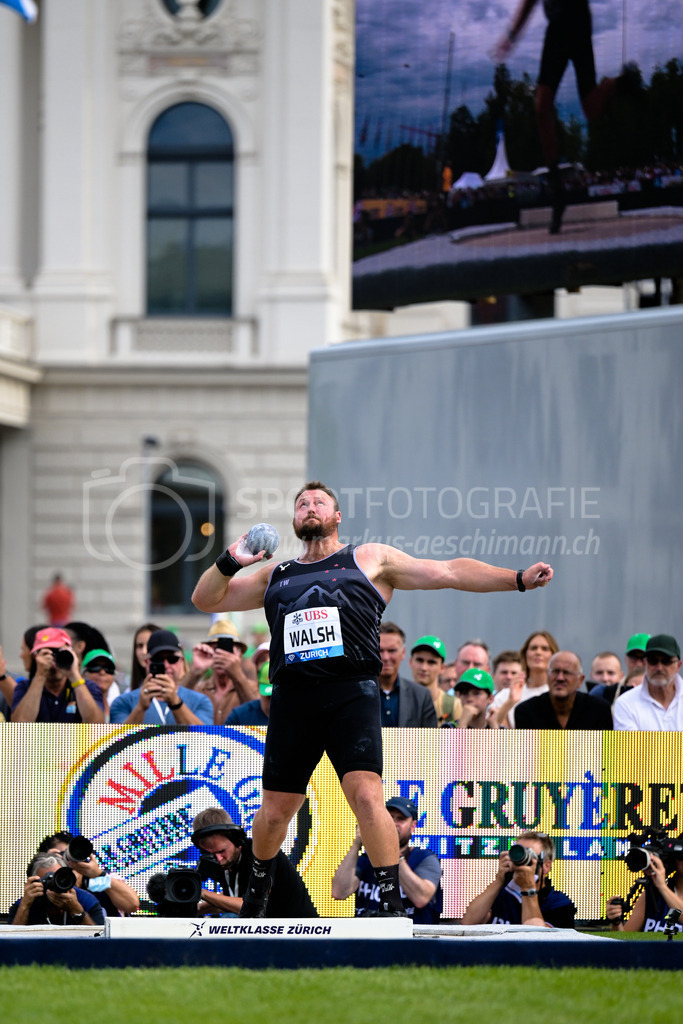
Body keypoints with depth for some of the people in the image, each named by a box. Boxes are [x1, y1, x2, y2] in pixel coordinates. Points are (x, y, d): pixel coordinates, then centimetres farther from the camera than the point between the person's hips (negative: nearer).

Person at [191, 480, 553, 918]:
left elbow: (449, 572, 12)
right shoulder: (275, 577, 23)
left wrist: (518, 578, 3)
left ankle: (392, 902, -17)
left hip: (351, 693, -3)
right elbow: (205, 600, 24)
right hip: (292, 697, 3)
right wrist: (230, 562, 5)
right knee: (275, 811, 7)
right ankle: (259, 886, 33)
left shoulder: (371, 559, 15)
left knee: (367, 795, -20)